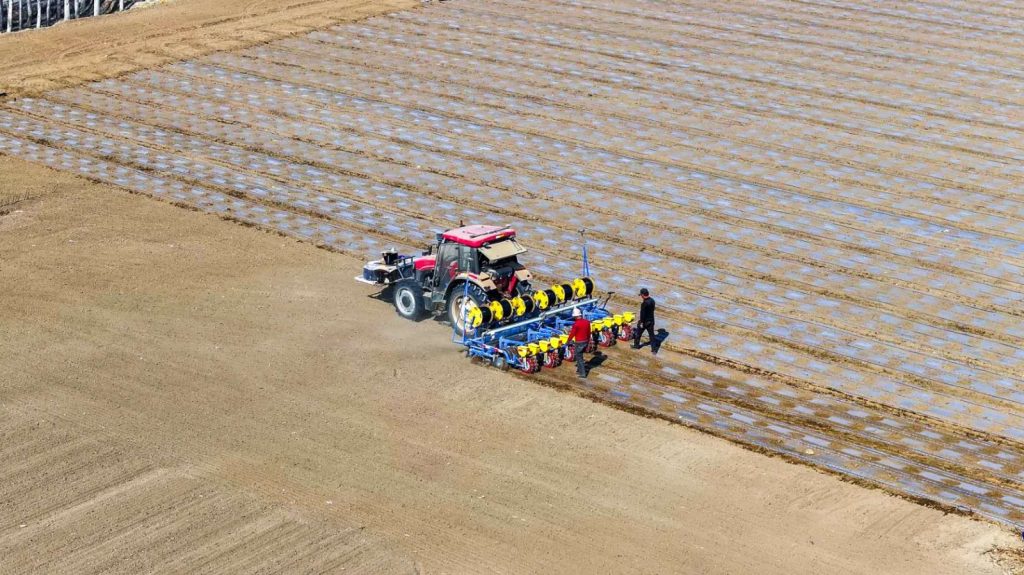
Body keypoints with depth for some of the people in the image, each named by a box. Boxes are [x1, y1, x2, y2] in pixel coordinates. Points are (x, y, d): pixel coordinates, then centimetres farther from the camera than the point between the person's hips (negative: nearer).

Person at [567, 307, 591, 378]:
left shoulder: (576, 324, -21)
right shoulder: (587, 322, -1)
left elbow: (572, 333, -13)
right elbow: (589, 332, 9)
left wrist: (568, 341, 4)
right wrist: (588, 341, 22)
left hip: (579, 343, -7)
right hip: (585, 342, 7)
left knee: (579, 358, 5)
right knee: (579, 356, 25)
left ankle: (582, 373, 8)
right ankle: (579, 369, 35)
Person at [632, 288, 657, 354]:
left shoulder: (644, 303, -25)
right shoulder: (652, 300, -1)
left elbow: (642, 313, -23)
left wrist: (641, 322, -16)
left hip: (645, 321, -7)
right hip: (651, 321, 7)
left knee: (638, 333, 16)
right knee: (651, 335, 10)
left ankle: (636, 345, 31)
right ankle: (654, 349, 10)